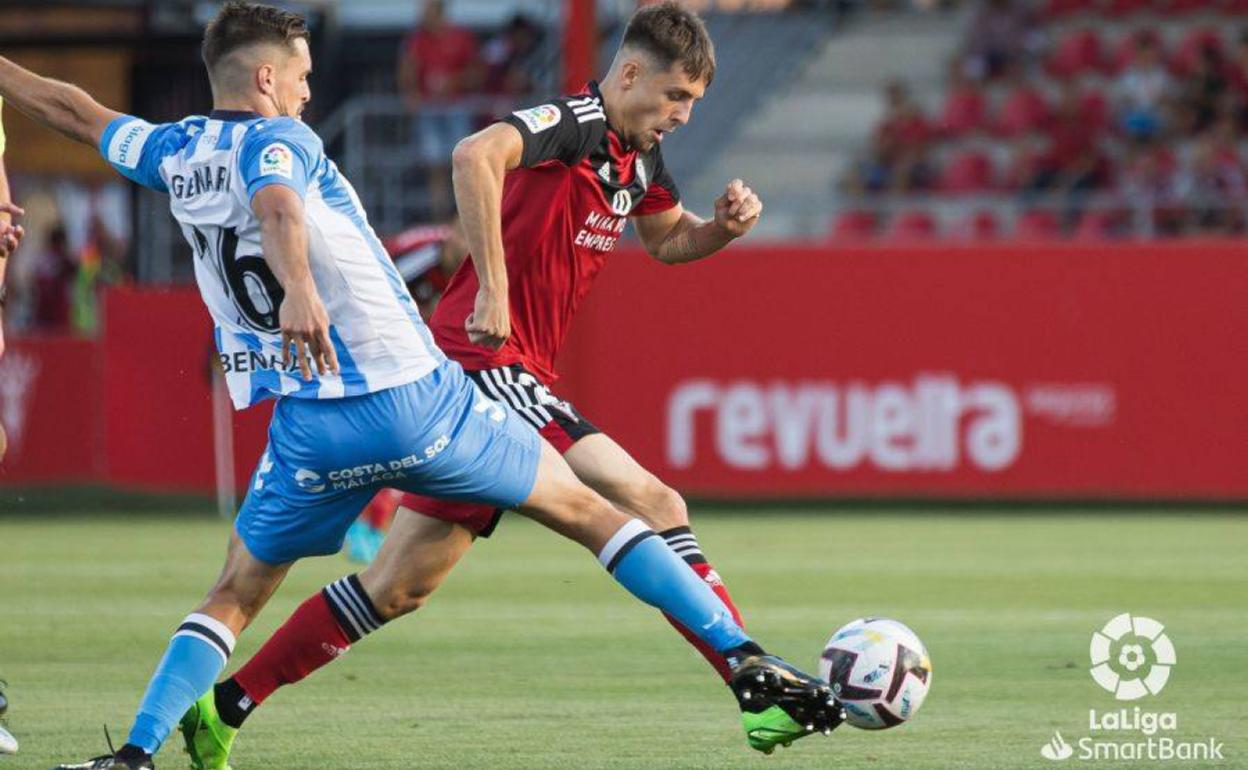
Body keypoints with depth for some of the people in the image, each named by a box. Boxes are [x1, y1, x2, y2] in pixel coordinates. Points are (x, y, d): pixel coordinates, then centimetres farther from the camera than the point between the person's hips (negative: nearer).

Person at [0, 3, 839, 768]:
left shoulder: (174, 154, 13)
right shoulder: (275, 139, -4)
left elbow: (77, 111, 30)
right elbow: (276, 207, -28)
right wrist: (300, 287, -47)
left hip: (312, 433, 4)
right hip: (419, 400, -4)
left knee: (235, 597, 18)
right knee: (588, 512, 9)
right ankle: (744, 656, 4)